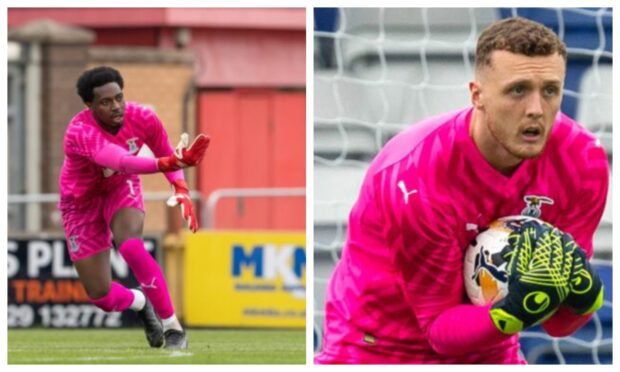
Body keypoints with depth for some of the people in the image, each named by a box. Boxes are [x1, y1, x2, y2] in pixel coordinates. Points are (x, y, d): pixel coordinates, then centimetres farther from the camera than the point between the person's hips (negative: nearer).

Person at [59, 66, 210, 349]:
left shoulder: (141, 118, -23)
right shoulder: (80, 132, -38)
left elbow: (166, 154, -3)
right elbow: (122, 161, -55)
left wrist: (181, 190, -22)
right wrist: (168, 163, -71)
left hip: (121, 189, 1)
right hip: (83, 202, -1)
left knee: (131, 246, -33)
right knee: (101, 297, -4)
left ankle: (172, 326, -20)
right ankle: (140, 303, 34)